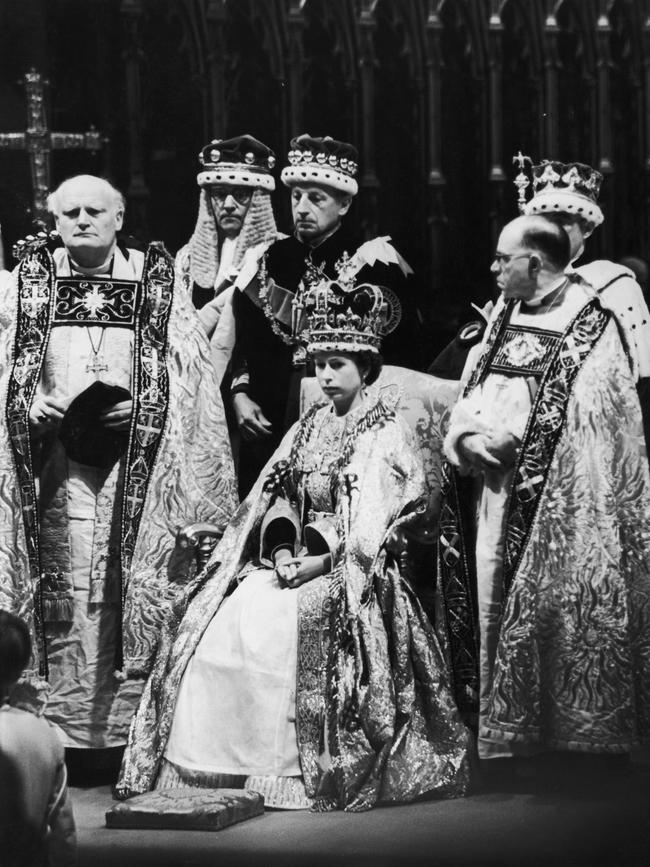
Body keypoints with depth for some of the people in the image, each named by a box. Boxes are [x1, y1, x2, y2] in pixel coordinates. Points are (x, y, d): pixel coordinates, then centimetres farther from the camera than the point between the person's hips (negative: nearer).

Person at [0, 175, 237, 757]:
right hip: (57, 454, 0)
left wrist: (141, 408, -11)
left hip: (138, 458, 0)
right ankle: (65, 725, -3)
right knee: (64, 592, -6)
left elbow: (188, 372, 4)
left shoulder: (157, 281, 8)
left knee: (130, 591, -5)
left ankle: (128, 724, 0)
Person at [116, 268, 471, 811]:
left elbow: (370, 532, -10)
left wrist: (317, 563, -17)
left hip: (354, 575, -6)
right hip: (298, 561, 6)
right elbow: (278, 500, 13)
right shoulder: (308, 429, 19)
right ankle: (213, 764, -20)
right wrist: (283, 550, -5)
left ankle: (284, 771, -27)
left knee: (281, 626, -31)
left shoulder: (387, 434, -2)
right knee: (223, 620, -18)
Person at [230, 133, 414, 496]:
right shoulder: (266, 262, 14)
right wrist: (240, 394, 4)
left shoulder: (371, 263, 0)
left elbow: (399, 349, -4)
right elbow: (244, 343, 18)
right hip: (269, 428, 4)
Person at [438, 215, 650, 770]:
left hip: (557, 498, -7)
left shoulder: (589, 324, -8)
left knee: (551, 607, -7)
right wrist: (466, 434, -8)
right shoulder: (505, 314, 14)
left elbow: (578, 418, -16)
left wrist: (501, 434, -16)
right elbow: (473, 394, 12)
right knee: (495, 601, 8)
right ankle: (505, 724, 15)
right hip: (498, 491, 7)